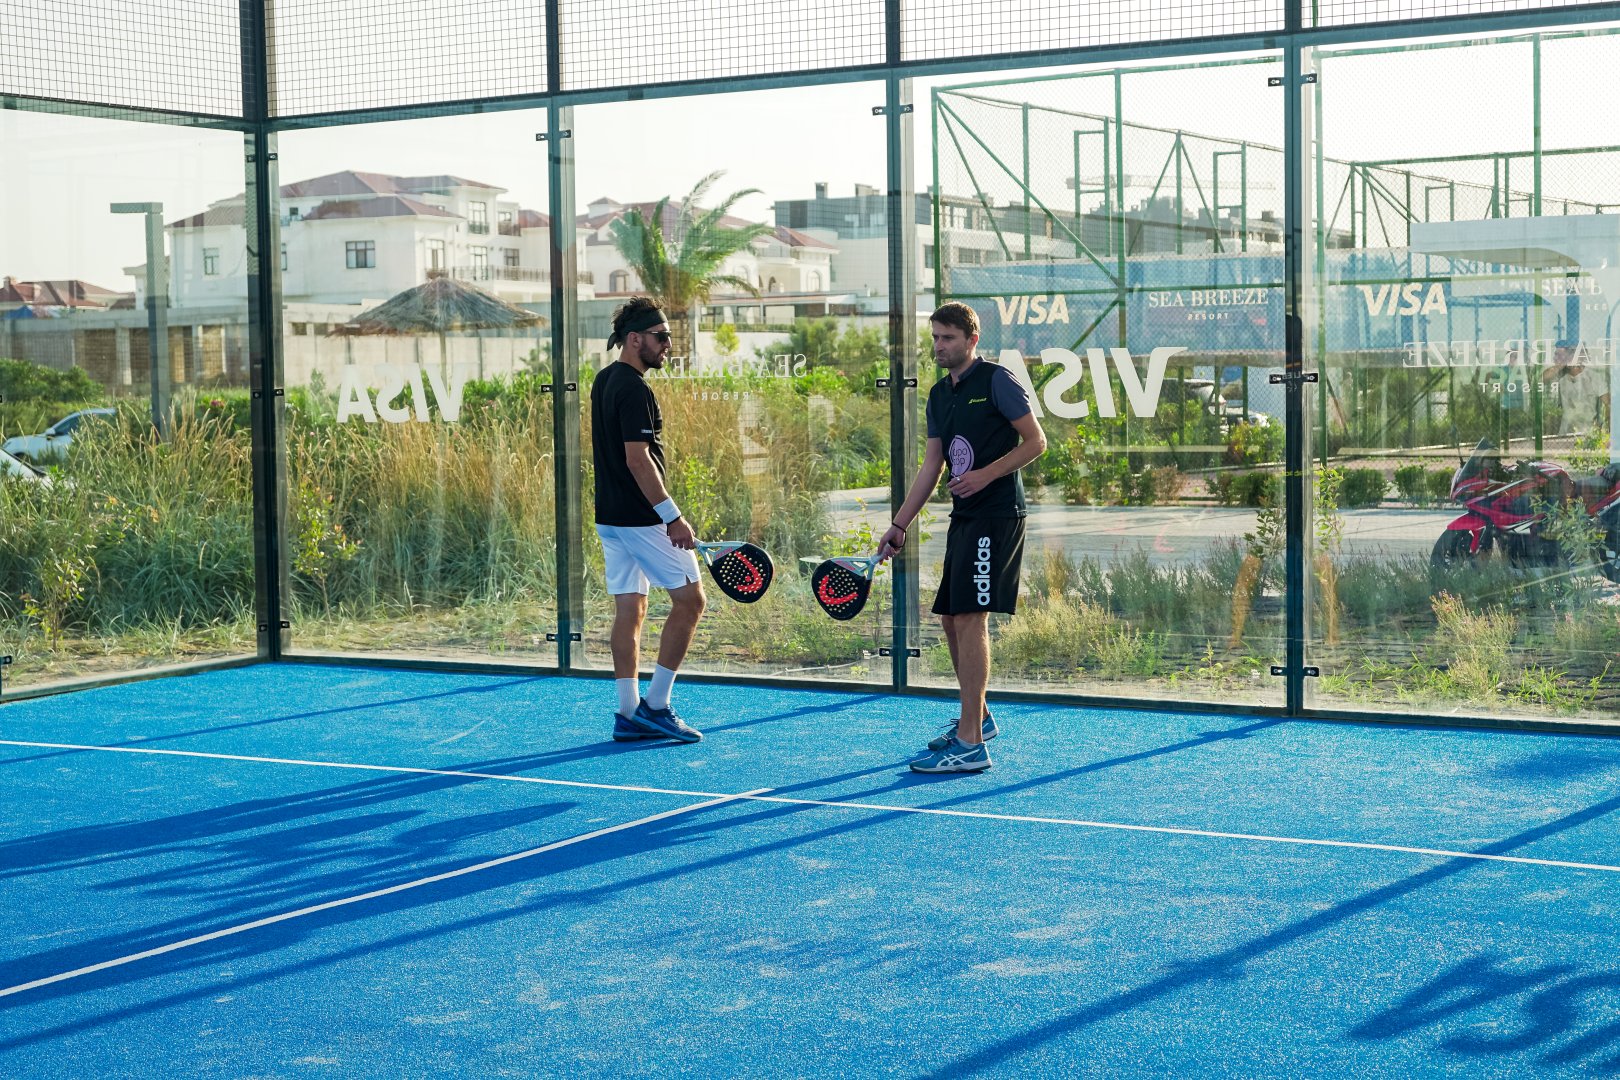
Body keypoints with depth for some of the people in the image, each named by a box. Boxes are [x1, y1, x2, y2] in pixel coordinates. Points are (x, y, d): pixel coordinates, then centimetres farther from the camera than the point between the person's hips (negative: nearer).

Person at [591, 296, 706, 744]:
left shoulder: (604, 381, 14)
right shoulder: (633, 388, -16)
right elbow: (638, 459, -22)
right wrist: (673, 517, -21)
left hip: (611, 517, 9)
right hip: (642, 518, -9)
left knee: (629, 610, 9)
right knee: (689, 600, -1)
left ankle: (629, 714, 10)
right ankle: (655, 705, -1)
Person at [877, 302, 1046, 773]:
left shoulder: (996, 381, -7)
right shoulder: (939, 395, 16)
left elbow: (1036, 441, -8)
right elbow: (932, 465, 19)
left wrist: (986, 474, -19)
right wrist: (898, 526, 15)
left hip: (996, 515, -9)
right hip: (964, 518, 9)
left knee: (970, 618, -14)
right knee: (951, 619, 12)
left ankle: (970, 745, -14)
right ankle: (977, 718, 30)